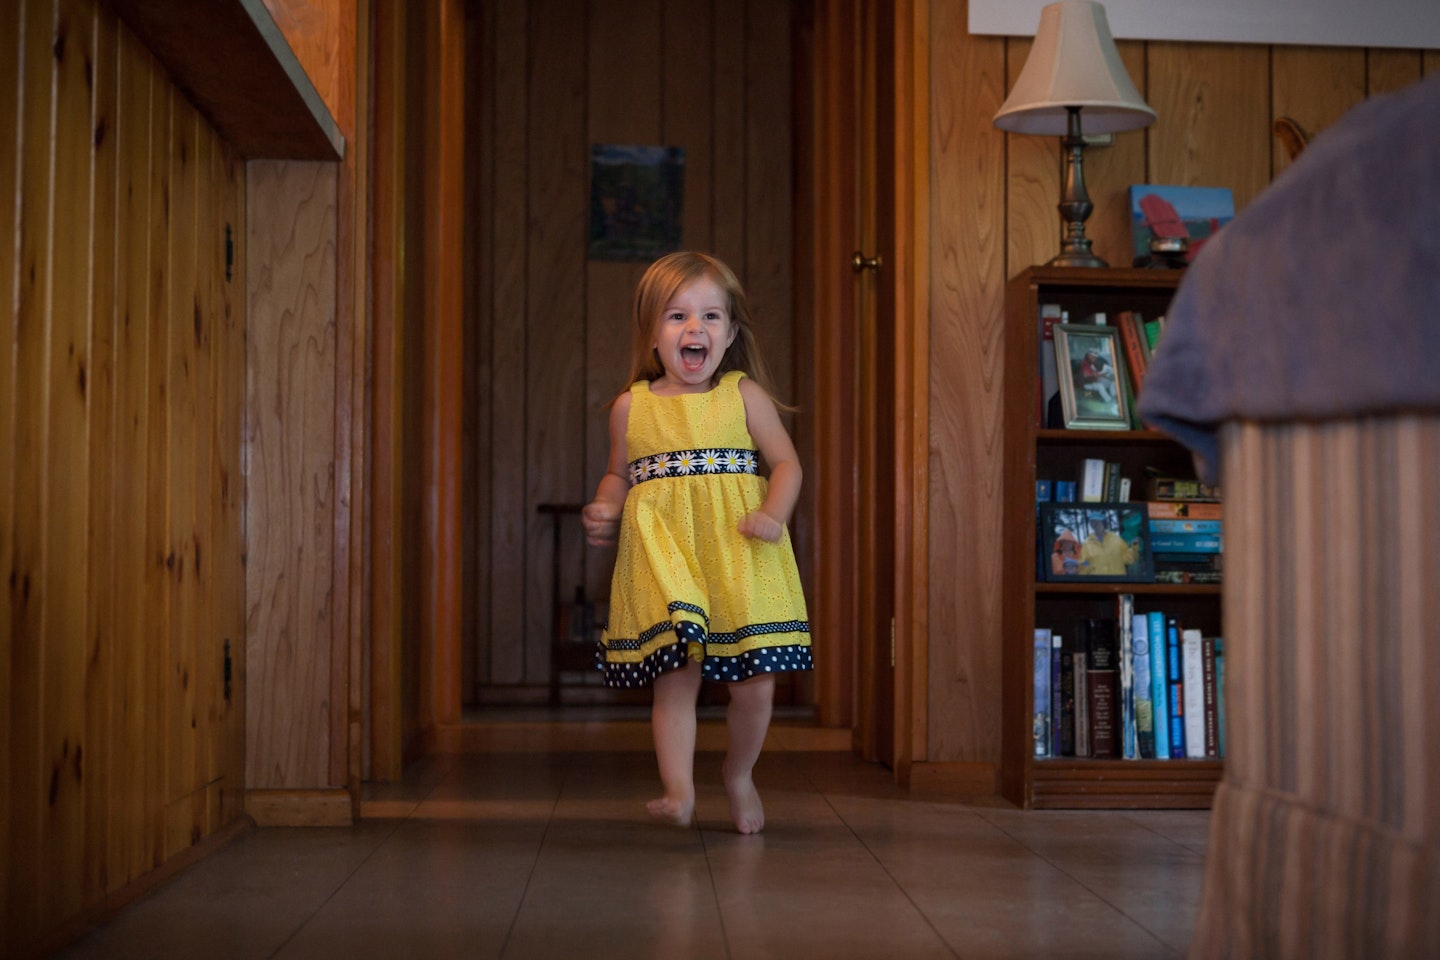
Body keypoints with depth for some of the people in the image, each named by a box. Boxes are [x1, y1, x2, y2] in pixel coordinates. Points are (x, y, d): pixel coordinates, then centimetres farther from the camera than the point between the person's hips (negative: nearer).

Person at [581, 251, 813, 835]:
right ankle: (678, 791, -8)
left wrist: (774, 514, -13)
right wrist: (605, 511, 1)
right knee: (676, 674, -9)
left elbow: (787, 463, 5)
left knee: (756, 681, 3)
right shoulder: (632, 407, 8)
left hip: (739, 557, 0)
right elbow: (619, 474, 21)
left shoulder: (744, 396, 4)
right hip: (662, 557, 0)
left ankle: (739, 775, 28)